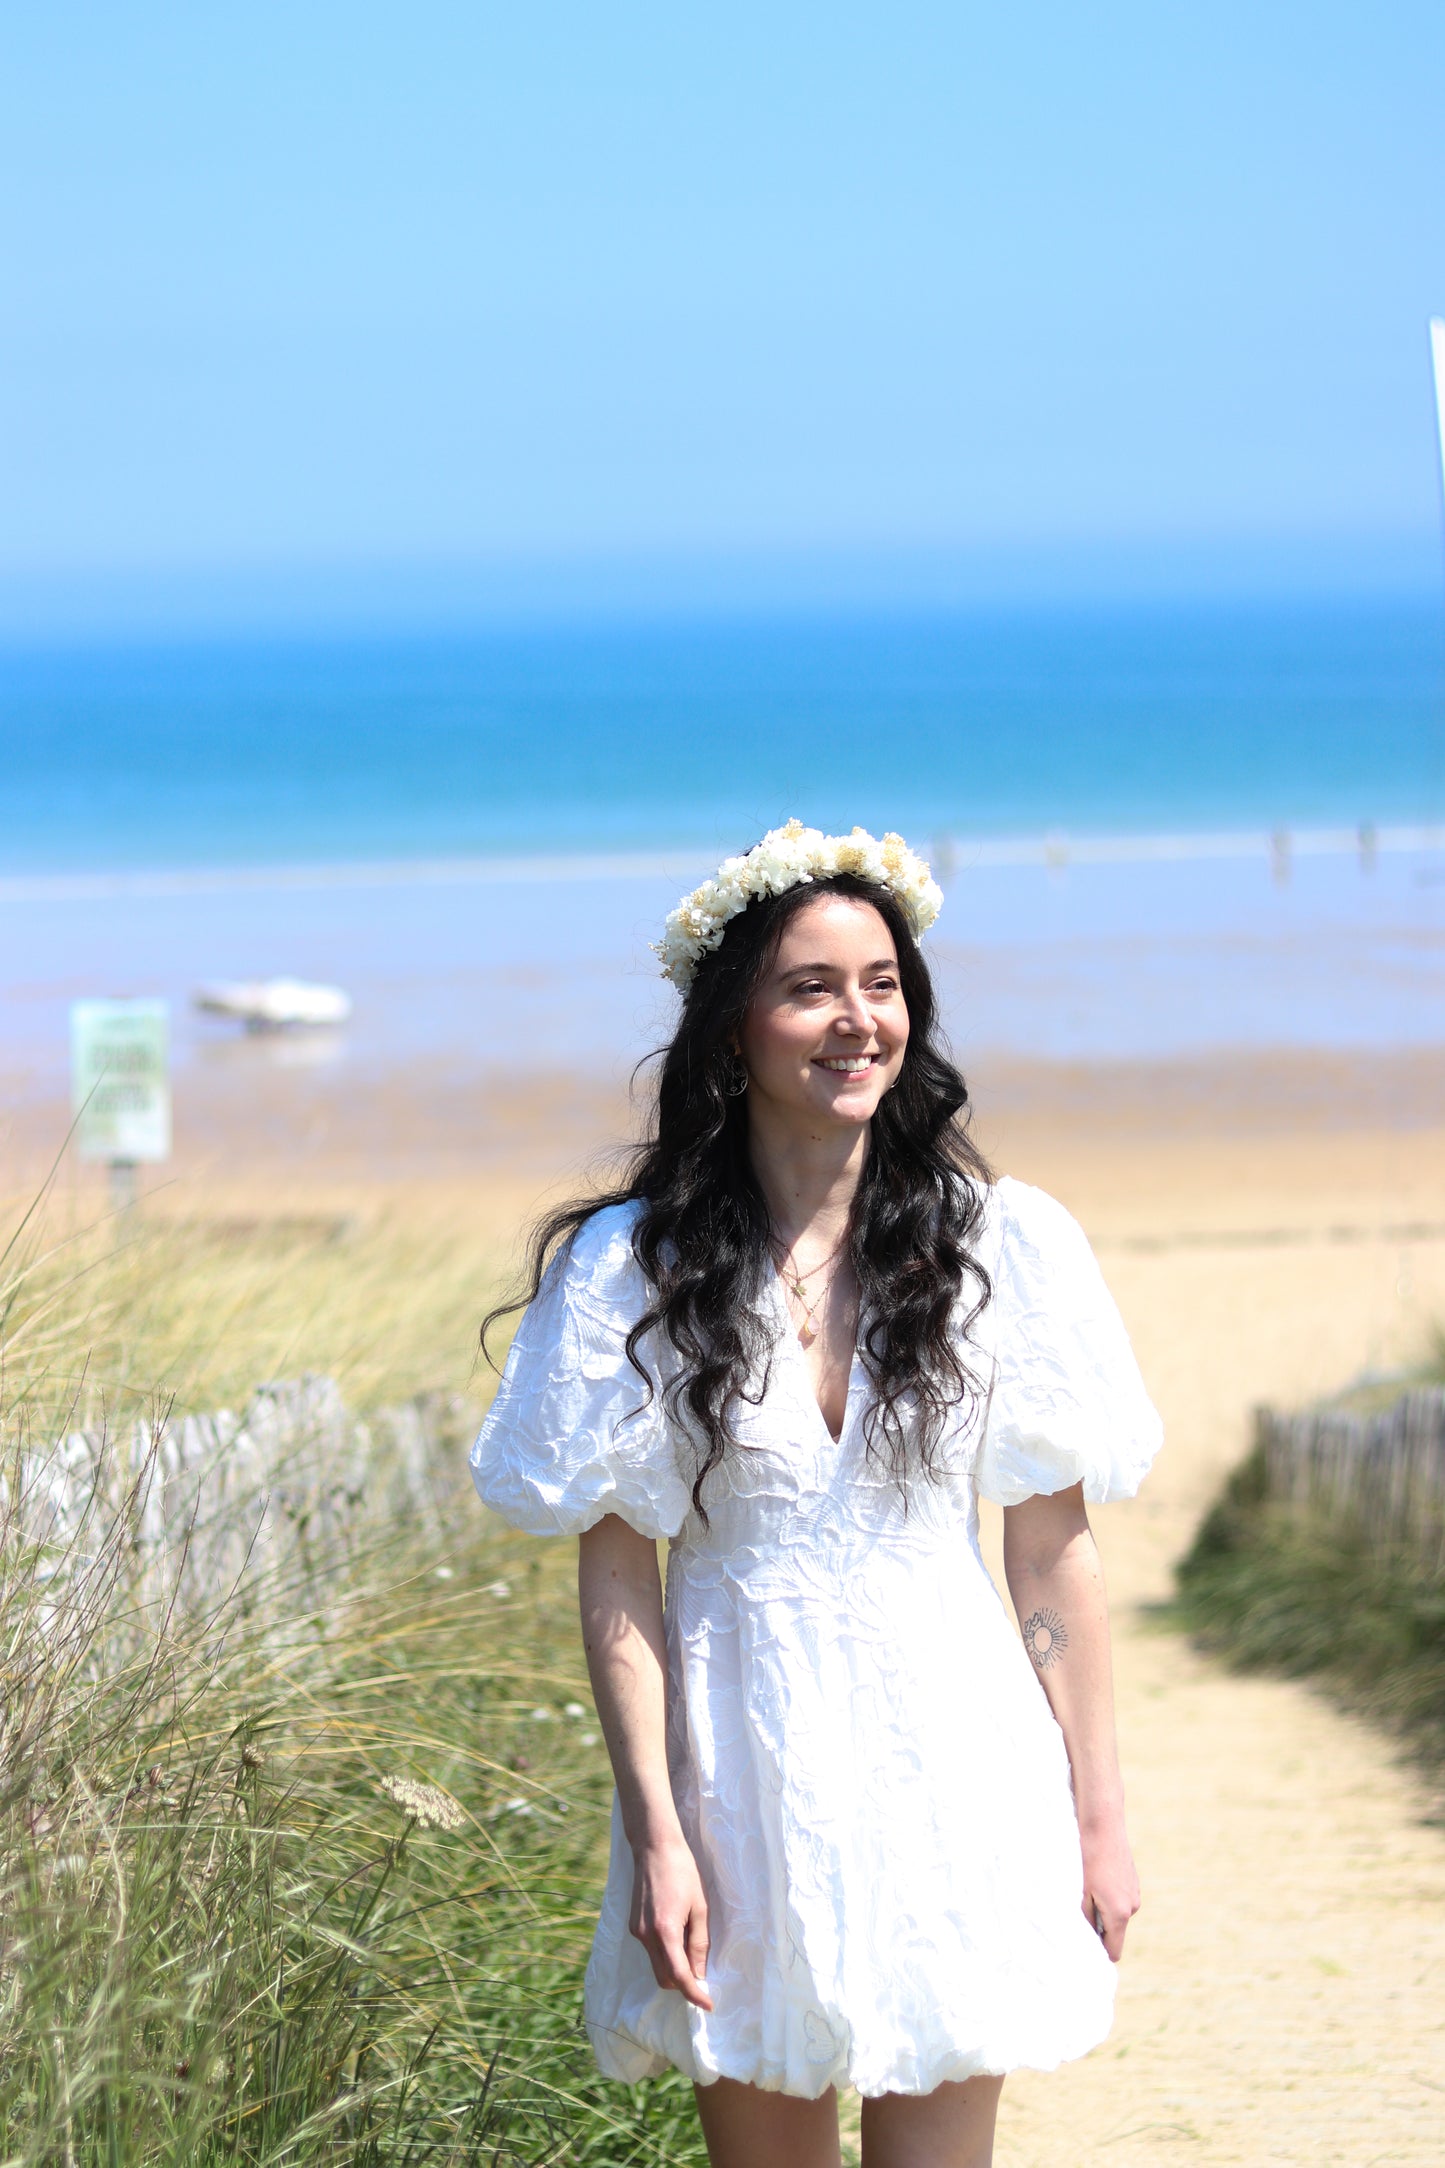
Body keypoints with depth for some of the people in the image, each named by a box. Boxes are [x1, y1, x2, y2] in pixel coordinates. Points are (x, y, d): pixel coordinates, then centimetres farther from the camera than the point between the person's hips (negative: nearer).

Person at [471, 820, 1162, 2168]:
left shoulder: (1006, 1245, -1)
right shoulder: (633, 1267, -3)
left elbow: (1051, 1549, 3)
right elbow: (615, 1569, -2)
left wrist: (1099, 1817, 3)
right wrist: (656, 1833, -9)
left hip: (947, 1754, 0)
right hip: (742, 1761, 0)